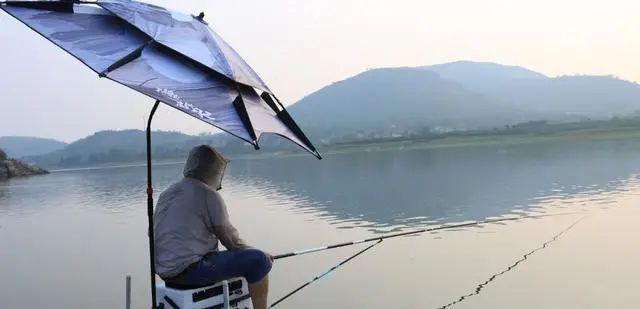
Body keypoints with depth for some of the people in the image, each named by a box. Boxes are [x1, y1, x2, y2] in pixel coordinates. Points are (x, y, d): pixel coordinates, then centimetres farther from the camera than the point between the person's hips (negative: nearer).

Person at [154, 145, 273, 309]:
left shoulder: (167, 193, 13)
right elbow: (230, 238, -8)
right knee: (258, 260, -9)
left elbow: (153, 232, 19)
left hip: (165, 271, 9)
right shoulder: (209, 195, -11)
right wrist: (261, 256, 8)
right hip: (190, 269, -9)